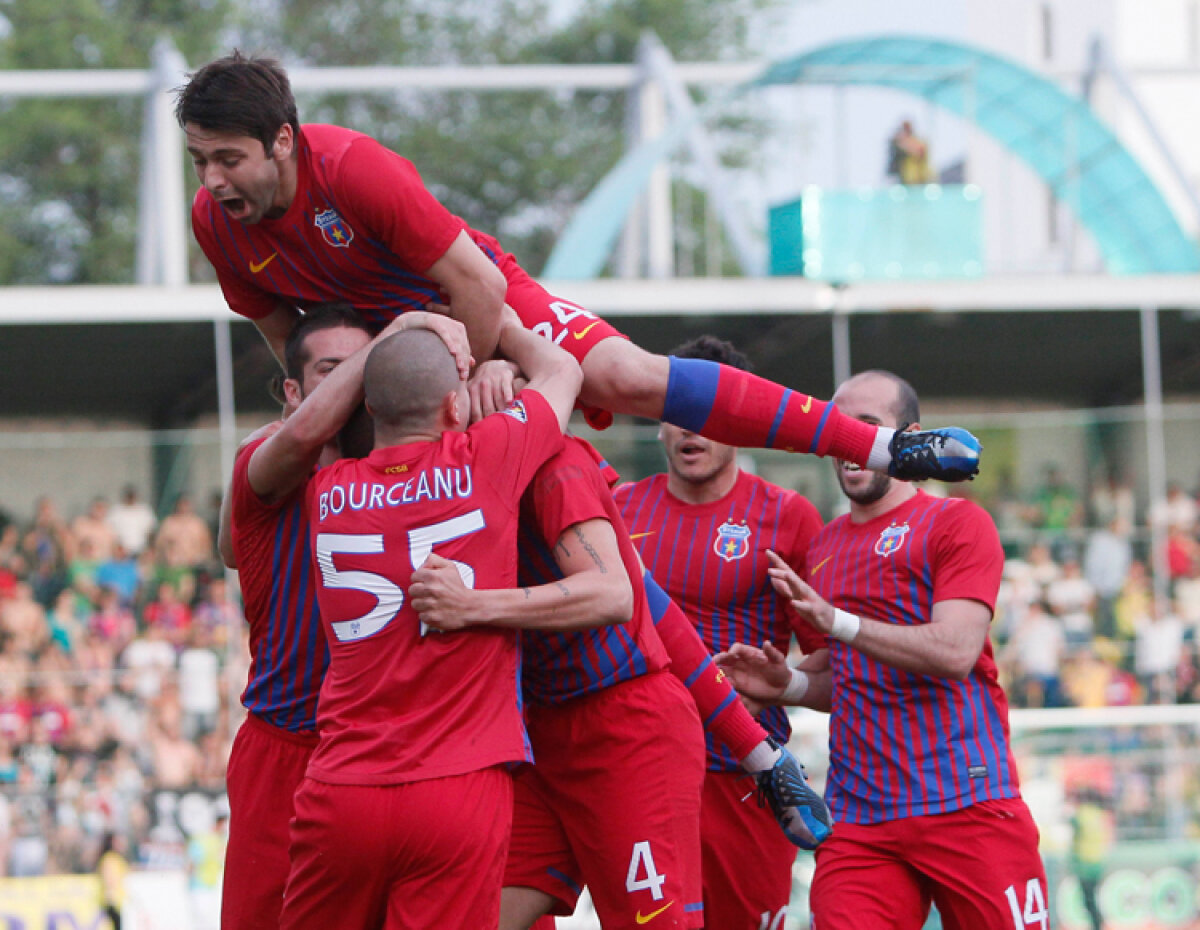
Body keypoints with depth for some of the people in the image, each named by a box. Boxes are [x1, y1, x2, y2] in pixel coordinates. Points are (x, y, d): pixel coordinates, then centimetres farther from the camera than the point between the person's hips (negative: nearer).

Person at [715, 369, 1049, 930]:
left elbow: (955, 652, -15)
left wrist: (838, 621, -21)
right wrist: (788, 683, 6)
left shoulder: (957, 524, -1)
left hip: (965, 805, -5)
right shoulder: (822, 546, 19)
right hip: (857, 817, 5)